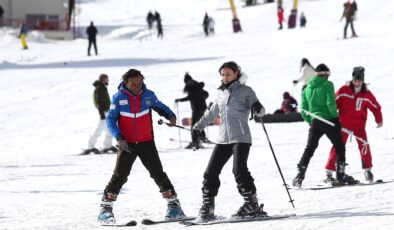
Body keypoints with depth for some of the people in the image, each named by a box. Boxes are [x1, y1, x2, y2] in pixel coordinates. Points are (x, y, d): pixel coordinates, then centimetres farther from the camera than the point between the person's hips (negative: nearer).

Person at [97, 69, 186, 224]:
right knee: (120, 176, -7)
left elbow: (159, 106, 16)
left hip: (146, 143, 1)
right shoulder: (119, 98, -8)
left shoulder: (148, 95, -2)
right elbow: (110, 119, -6)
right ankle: (106, 208, 1)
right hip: (126, 144, -1)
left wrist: (170, 115, -3)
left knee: (158, 173, 0)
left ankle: (173, 205, 10)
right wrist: (119, 138, -18)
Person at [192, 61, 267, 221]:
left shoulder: (245, 91, 0)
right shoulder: (221, 93, 17)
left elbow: (259, 109, -7)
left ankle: (252, 204, -12)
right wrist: (198, 126, 41)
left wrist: (258, 109, -31)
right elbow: (212, 113, 32)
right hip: (223, 139, 6)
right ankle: (207, 207, 7)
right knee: (211, 172, 0)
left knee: (239, 170, -20)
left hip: (241, 138, -6)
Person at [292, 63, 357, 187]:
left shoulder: (307, 88, 10)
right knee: (339, 147, 8)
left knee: (309, 149, 10)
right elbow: (330, 103, -15)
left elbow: (303, 110, 10)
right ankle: (340, 175, 3)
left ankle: (300, 175, 1)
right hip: (329, 121, -4)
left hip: (315, 122, 4)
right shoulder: (327, 85, -5)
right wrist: (335, 117, -7)